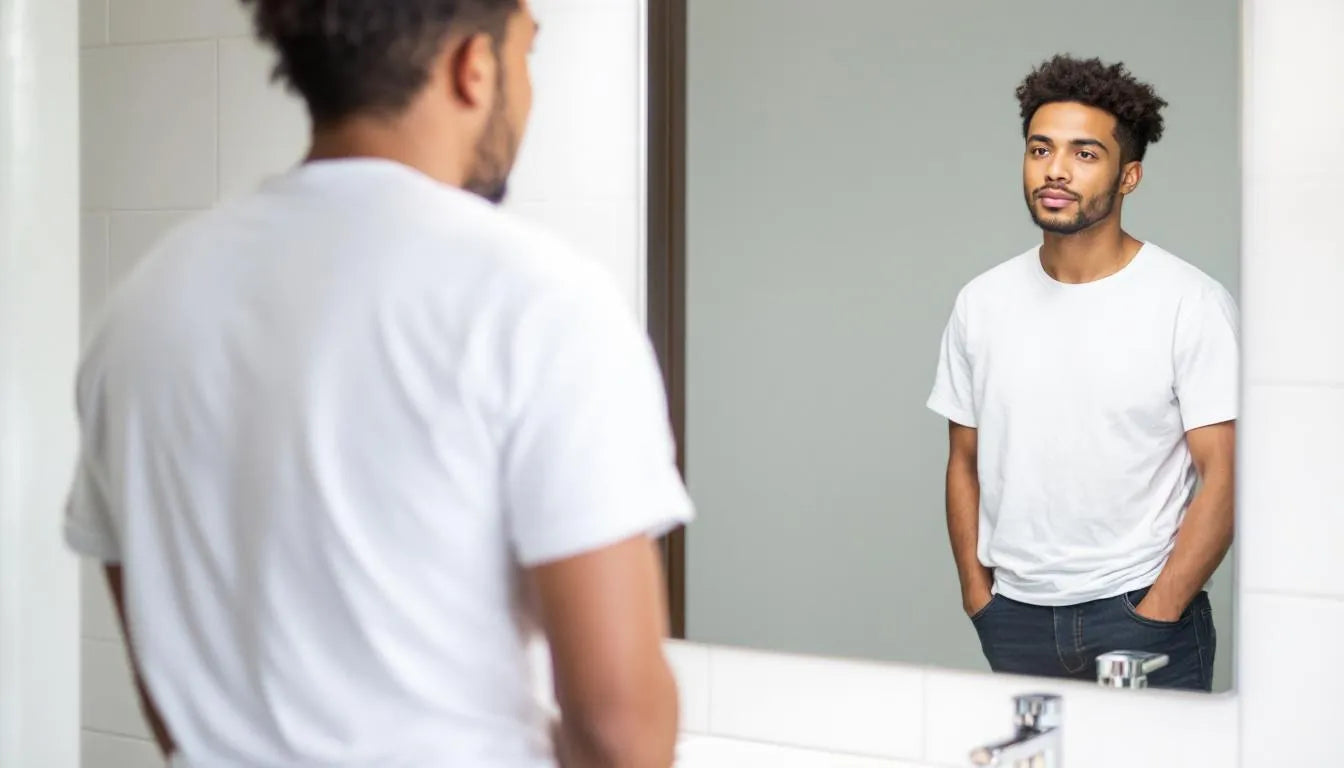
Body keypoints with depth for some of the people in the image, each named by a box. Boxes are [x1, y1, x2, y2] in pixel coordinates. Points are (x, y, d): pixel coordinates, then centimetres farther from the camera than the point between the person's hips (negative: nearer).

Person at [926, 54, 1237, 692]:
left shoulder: (1192, 304, -6)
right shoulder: (982, 304, 7)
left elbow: (1223, 473, -9)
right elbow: (965, 464, 12)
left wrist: (1155, 616, -13)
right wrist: (978, 596, 3)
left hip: (1142, 617, -3)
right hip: (1015, 621, 4)